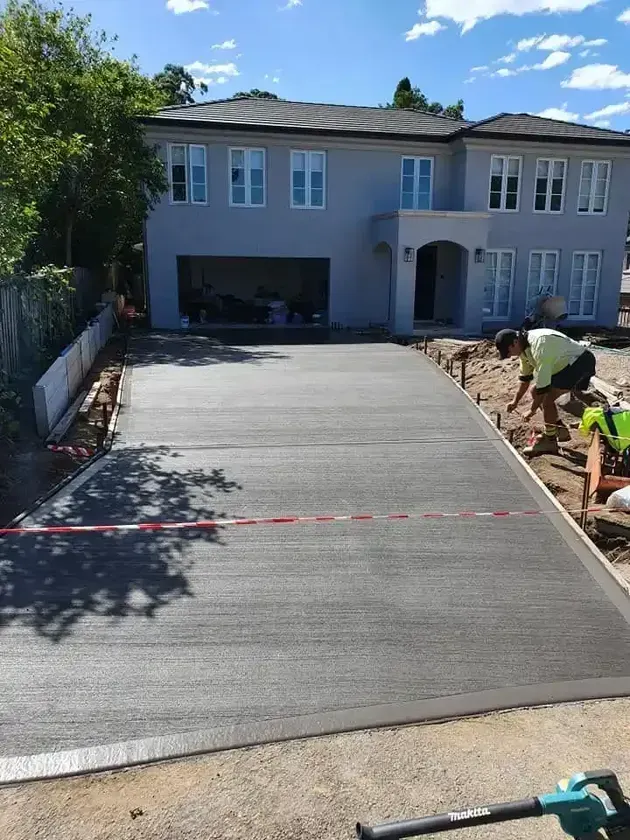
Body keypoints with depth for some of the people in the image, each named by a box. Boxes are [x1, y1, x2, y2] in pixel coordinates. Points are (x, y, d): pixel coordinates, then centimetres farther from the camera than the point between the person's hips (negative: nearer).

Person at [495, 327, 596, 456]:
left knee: (547, 399, -17)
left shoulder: (539, 346, -32)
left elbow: (542, 385, -29)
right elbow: (525, 377, 13)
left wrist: (532, 410, -19)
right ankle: (560, 430, 20)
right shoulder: (524, 346, -2)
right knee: (537, 393, 10)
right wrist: (515, 401, 15)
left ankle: (549, 441, -2)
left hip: (580, 362, -10)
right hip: (565, 363, 10)